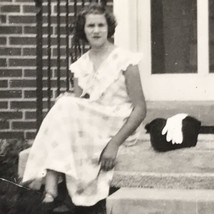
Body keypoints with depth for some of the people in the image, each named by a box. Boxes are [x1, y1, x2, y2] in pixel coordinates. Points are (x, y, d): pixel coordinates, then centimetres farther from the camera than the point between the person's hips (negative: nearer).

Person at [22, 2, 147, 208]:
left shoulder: (125, 60, -5)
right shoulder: (80, 65, 10)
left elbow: (140, 109, -9)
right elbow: (77, 113, 8)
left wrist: (115, 143, -21)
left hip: (119, 127, -4)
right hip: (90, 127, 4)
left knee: (65, 108, -26)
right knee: (66, 108, -27)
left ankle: (50, 188, -33)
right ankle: (50, 188, -37)